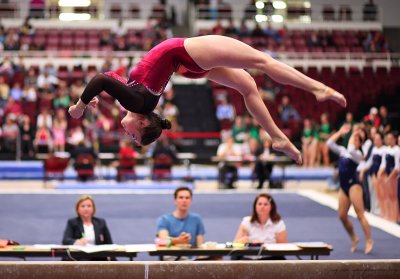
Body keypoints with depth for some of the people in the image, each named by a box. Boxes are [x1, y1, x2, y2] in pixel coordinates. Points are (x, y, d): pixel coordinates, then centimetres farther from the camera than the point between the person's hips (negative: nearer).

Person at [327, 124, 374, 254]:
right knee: (342, 216, 4)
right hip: (343, 186, 7)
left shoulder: (357, 154, -5)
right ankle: (354, 238, 19)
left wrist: (353, 135, -13)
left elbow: (351, 149, -27)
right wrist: (340, 132, 6)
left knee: (360, 214, -10)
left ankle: (369, 240, -7)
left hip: (354, 185, -7)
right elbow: (329, 143, 7)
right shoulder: (342, 151, 13)